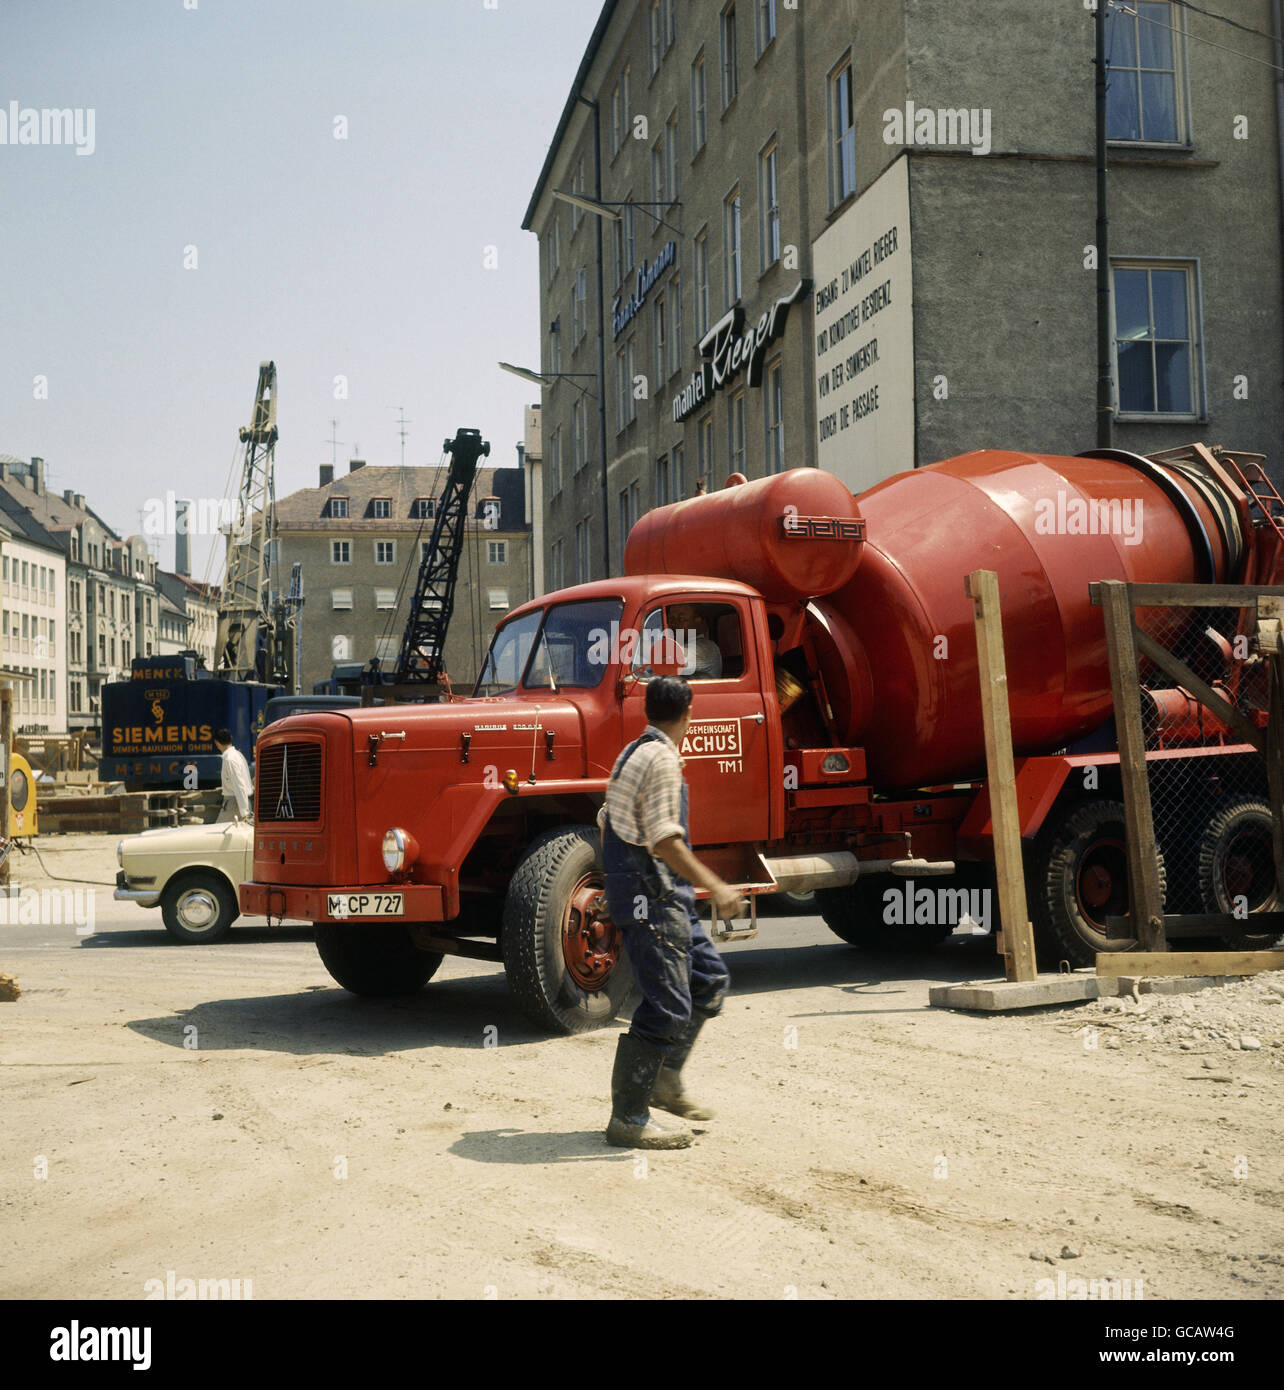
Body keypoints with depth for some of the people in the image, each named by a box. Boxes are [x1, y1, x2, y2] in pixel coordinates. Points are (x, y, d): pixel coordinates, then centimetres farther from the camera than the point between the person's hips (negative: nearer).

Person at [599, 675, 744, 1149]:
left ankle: (665, 1078, 24)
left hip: (663, 896, 11)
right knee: (665, 1007, -7)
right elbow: (664, 840, -23)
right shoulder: (662, 759, -16)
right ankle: (628, 1121, -1)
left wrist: (618, 881, 31)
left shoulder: (633, 753, 14)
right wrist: (715, 887, -22)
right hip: (652, 899, -11)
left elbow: (607, 821, 20)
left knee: (709, 978, 18)